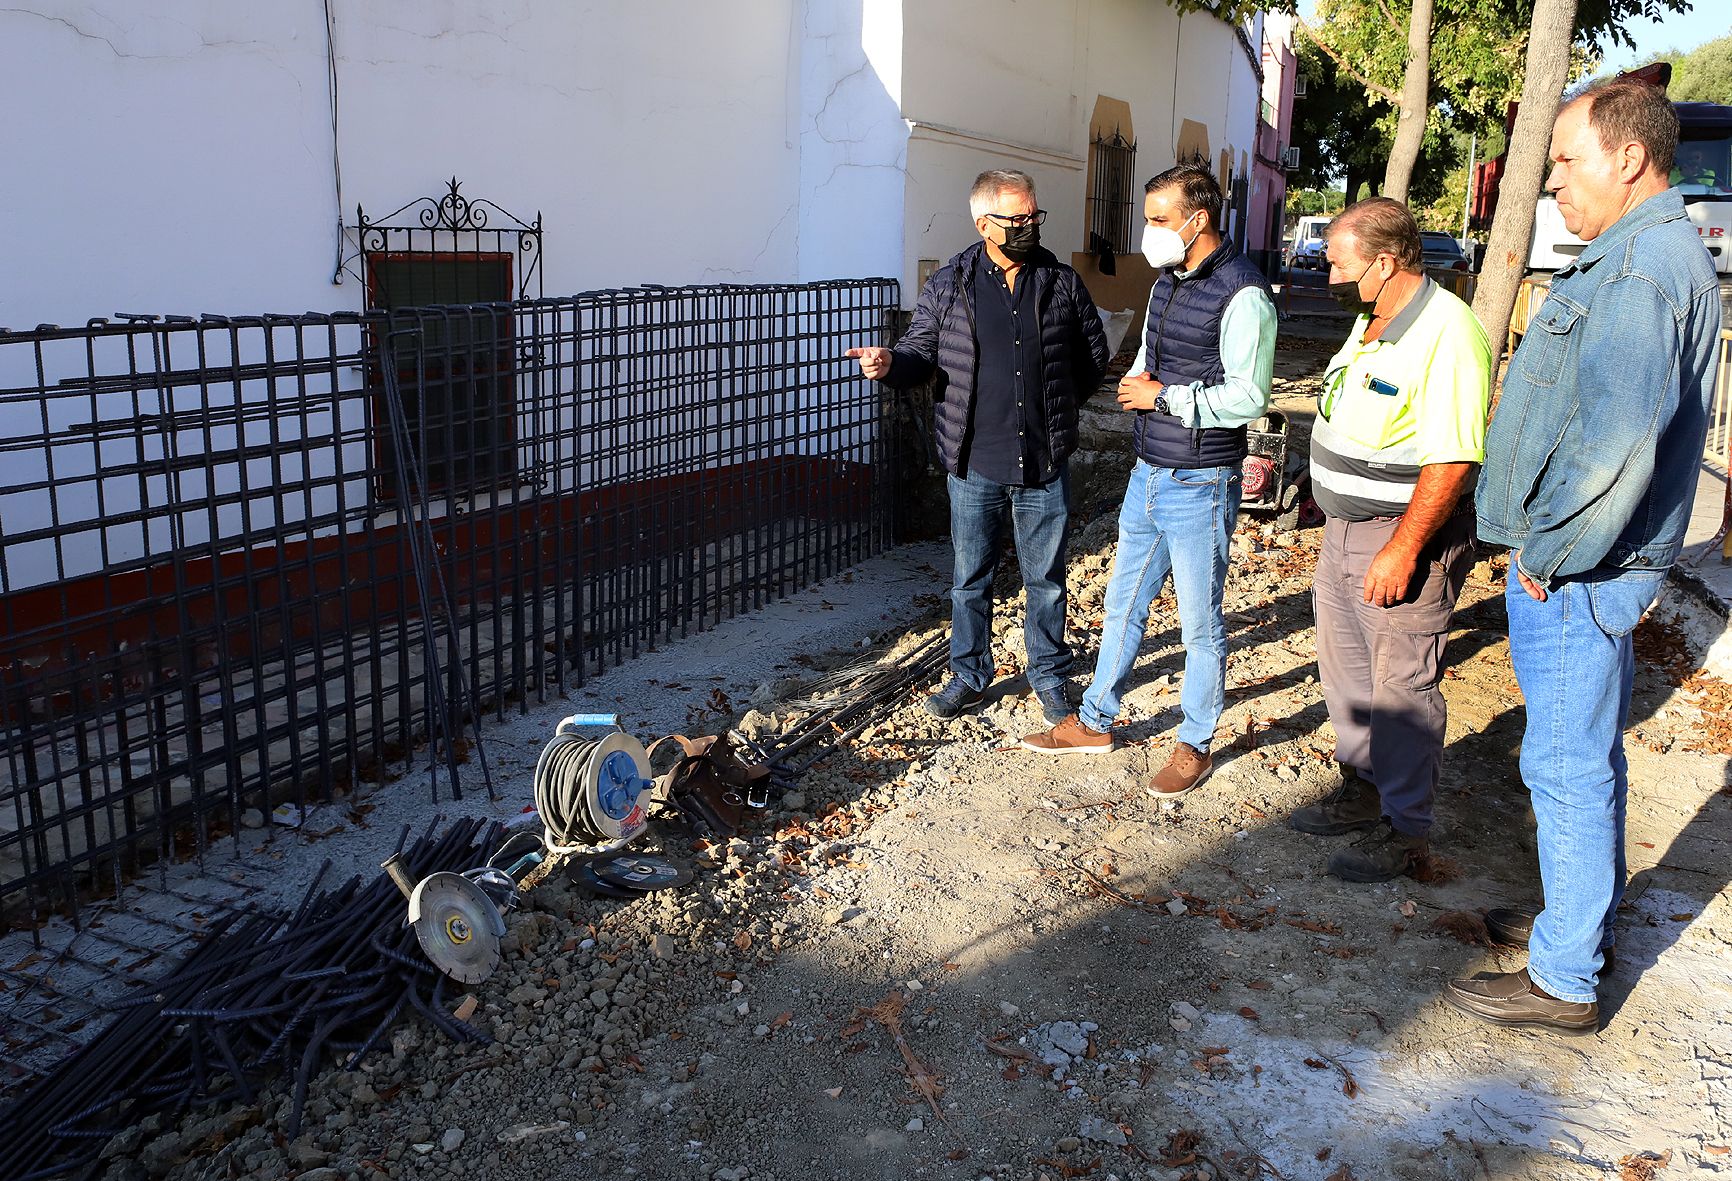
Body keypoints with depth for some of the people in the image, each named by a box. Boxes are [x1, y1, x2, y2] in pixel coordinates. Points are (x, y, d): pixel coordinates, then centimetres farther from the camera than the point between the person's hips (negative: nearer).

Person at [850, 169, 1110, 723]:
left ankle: (1049, 676, 28)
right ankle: (969, 677, 27)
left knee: (1045, 578, 11)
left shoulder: (1062, 281, 3)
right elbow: (921, 348, 3)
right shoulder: (948, 284, 1)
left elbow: (1094, 351, 14)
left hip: (1045, 465, 1)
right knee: (971, 577, 11)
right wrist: (889, 363, -19)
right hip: (975, 465, 0)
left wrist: (1059, 406, 9)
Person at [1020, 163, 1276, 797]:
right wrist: (1136, 381, -1)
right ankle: (1095, 722, 30)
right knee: (1122, 605, 16)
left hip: (1199, 486, -8)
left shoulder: (1242, 294, -17)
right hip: (1147, 475, 8)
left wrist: (1164, 395, -16)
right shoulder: (1167, 281, 10)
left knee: (1200, 624, 6)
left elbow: (1248, 397, -20)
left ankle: (1196, 745, 23)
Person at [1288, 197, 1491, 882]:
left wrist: (1401, 550, -26)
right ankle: (1363, 788, 36)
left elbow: (1453, 460, -25)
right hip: (1345, 529, 10)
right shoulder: (1372, 321, 9)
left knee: (1401, 685, 1)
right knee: (1344, 665, 19)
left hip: (1405, 537, -9)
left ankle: (1405, 829, 16)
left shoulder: (1446, 335, -21)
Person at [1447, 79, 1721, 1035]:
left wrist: (1550, 555, -18)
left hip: (1573, 573, -11)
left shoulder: (1642, 267, -20)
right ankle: (1586, 920, 37)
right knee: (1588, 756, 20)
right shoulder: (1653, 255, 15)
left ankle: (1563, 983, 12)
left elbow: (1617, 439, -30)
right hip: (1596, 563, 11)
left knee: (1568, 767, -1)